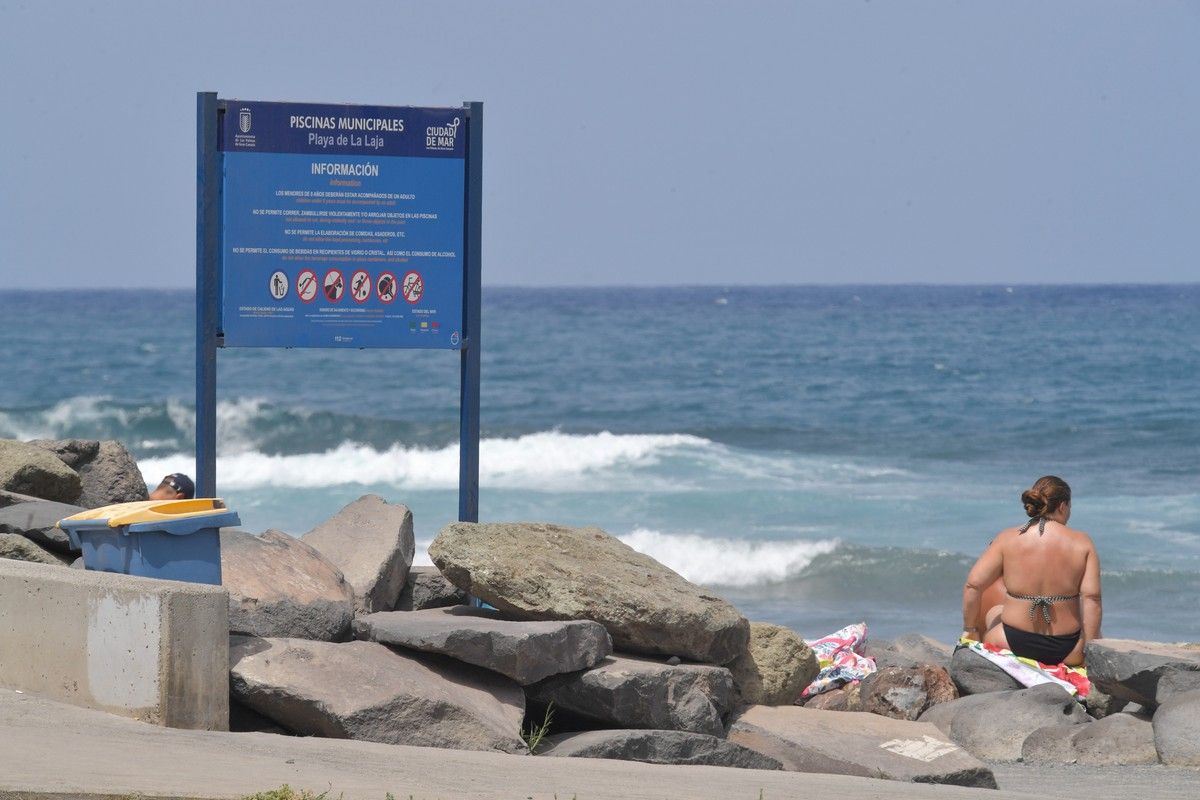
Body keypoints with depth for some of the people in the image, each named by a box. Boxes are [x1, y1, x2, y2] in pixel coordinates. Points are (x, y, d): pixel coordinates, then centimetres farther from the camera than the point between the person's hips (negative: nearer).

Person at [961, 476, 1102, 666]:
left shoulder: (1008, 538, -1)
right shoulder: (1082, 542, -3)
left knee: (992, 613, 34)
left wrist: (969, 629, 8)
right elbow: (1091, 597, -11)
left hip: (1014, 644, 0)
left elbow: (973, 584, -6)